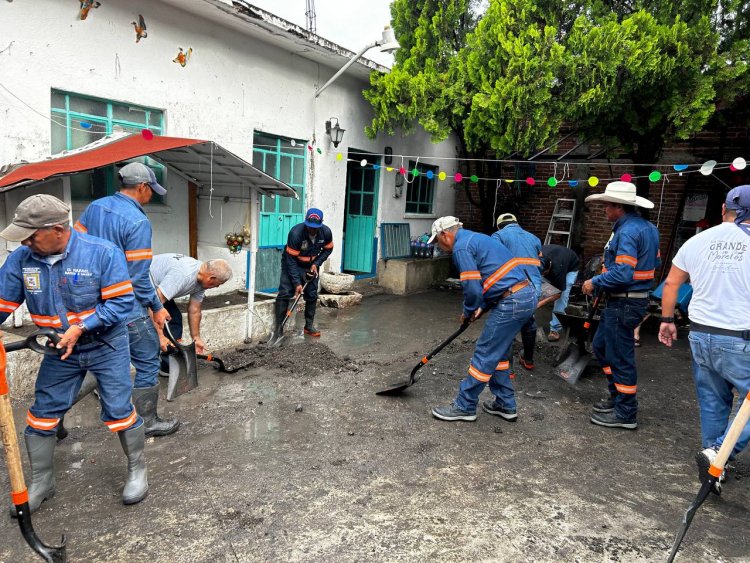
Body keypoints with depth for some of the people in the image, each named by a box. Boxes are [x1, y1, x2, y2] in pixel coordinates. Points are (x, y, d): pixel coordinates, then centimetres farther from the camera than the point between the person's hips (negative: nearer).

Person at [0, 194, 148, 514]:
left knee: (119, 411, 0)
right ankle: (41, 483, 31)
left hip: (106, 347, -4)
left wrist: (80, 328, -25)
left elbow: (121, 302, -20)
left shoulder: (102, 252, -21)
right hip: (60, 351, 4)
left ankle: (137, 469, 23)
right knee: (42, 415, 10)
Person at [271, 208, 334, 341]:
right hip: (292, 264, -4)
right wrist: (297, 282, -28)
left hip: (311, 266, 4)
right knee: (285, 294, -14)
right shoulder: (295, 233, -31)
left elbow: (328, 250, 1)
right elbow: (291, 259, -27)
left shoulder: (326, 232, -19)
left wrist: (316, 263, -14)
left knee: (312, 295, 5)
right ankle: (278, 328, -11)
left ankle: (309, 326, 19)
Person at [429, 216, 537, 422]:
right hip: (527, 295, 10)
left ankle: (464, 407, 10)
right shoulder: (478, 239, 21)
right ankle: (505, 405, 28)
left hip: (512, 302, -10)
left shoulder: (461, 247, -10)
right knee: (498, 353, 19)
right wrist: (483, 308, 18)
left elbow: (473, 288, -15)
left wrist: (468, 312, 4)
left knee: (485, 355, -1)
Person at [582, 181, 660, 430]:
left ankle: (625, 414, 15)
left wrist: (595, 283, -13)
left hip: (624, 303, -10)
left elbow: (622, 273, -27)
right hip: (636, 296, 10)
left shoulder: (627, 232, -20)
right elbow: (653, 264, 18)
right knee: (601, 345, 20)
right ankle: (618, 395, 32)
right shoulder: (647, 227, 11)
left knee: (620, 356, 1)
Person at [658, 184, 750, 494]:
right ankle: (719, 452, -3)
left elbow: (671, 284, 8)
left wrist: (667, 320, 19)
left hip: (700, 335, 5)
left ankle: (714, 460, 27)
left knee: (712, 402, 17)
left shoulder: (698, 241, 3)